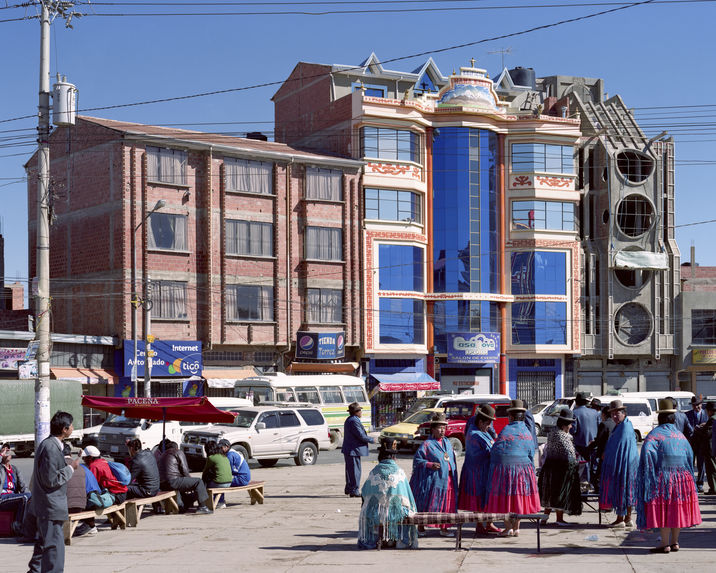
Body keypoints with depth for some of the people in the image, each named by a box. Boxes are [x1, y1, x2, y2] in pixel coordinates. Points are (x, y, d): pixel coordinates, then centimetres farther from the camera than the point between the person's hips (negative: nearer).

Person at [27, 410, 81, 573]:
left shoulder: (47, 444, 12)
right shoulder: (50, 448, -21)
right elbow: (51, 480, -23)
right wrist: (70, 468, -14)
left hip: (44, 506, 11)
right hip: (50, 508, -11)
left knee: (43, 542, 22)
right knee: (54, 545, -8)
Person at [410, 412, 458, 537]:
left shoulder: (447, 442, 13)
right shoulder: (427, 444, -7)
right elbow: (417, 459, -8)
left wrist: (454, 475, 16)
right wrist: (430, 464, -20)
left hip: (448, 479, 6)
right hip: (433, 479, -6)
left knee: (446, 505, 5)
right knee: (428, 504, 0)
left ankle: (443, 529, 12)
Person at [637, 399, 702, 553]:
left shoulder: (655, 434, -6)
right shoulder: (680, 435, 11)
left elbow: (646, 450, -20)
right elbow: (690, 454, 13)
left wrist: (651, 470, -12)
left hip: (663, 475, -5)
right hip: (682, 475, 5)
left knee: (663, 510, -3)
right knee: (676, 508, 11)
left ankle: (665, 544, -4)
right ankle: (675, 542, 15)